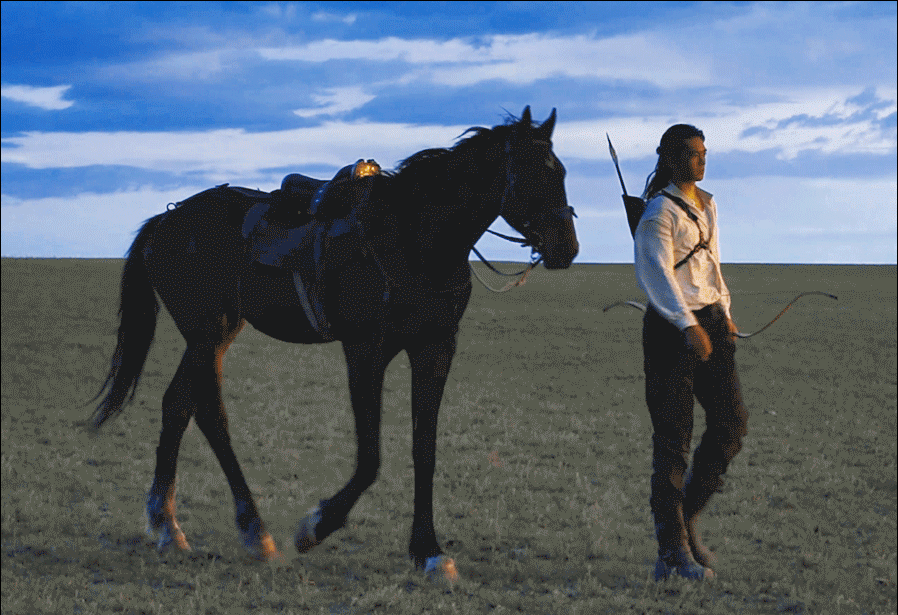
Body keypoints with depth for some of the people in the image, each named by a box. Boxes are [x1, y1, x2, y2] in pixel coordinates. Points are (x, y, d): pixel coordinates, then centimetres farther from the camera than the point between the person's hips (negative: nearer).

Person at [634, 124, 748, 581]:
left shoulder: (707, 205, 15)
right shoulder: (660, 211, -10)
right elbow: (655, 273, -20)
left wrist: (724, 313, 20)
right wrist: (689, 325, -28)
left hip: (710, 322, 8)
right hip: (671, 327, -8)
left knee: (731, 424, 3)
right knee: (673, 437, -5)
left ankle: (688, 515, 19)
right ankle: (673, 548, -1)